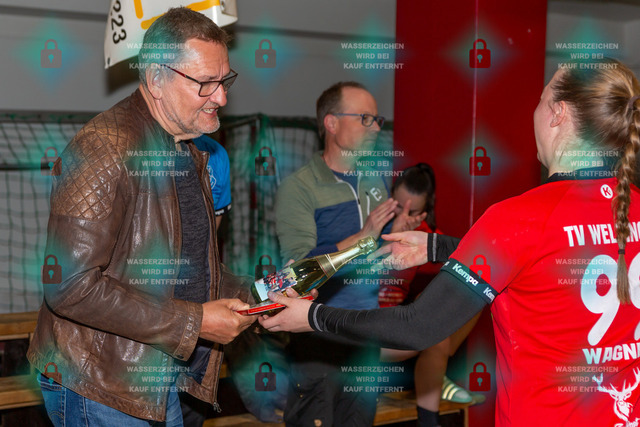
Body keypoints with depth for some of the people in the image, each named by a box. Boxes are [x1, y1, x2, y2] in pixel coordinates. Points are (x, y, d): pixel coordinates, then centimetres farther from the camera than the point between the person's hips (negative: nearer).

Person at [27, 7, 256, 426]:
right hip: (99, 390, -8)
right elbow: (69, 285, -29)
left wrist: (243, 297, 2)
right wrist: (192, 322, -24)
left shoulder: (190, 151, 10)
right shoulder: (105, 149, -22)